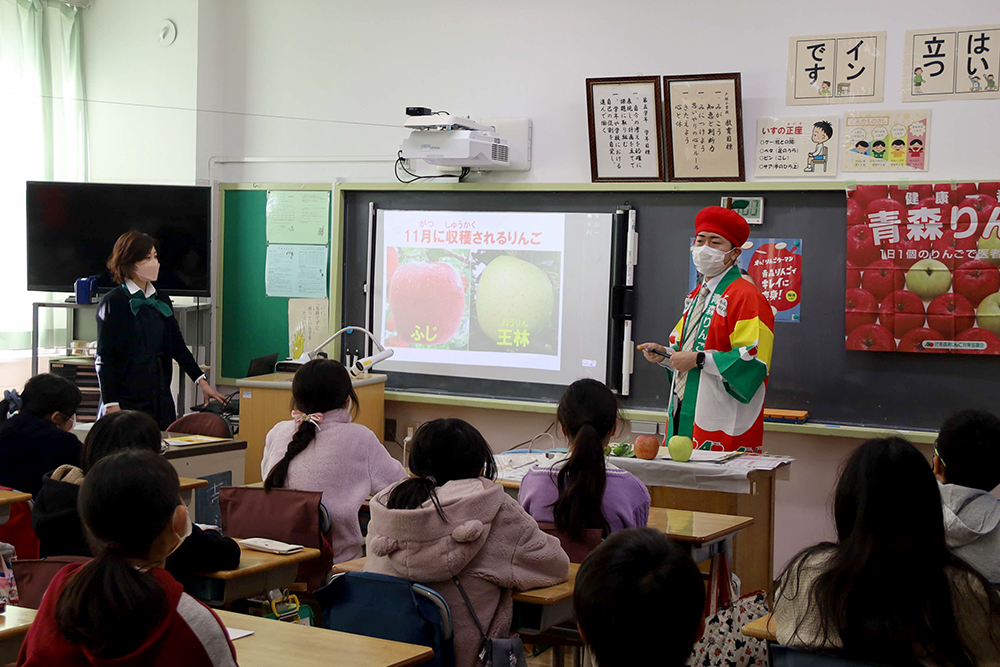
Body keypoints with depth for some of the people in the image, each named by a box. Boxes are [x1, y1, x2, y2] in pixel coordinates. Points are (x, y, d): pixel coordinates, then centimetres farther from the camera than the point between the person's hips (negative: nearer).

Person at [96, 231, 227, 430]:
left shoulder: (161, 301, 13)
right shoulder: (113, 303, -6)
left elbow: (178, 345, 16)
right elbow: (104, 359, -9)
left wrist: (202, 381, 8)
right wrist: (111, 404, -16)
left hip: (160, 402, 6)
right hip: (126, 401, -6)